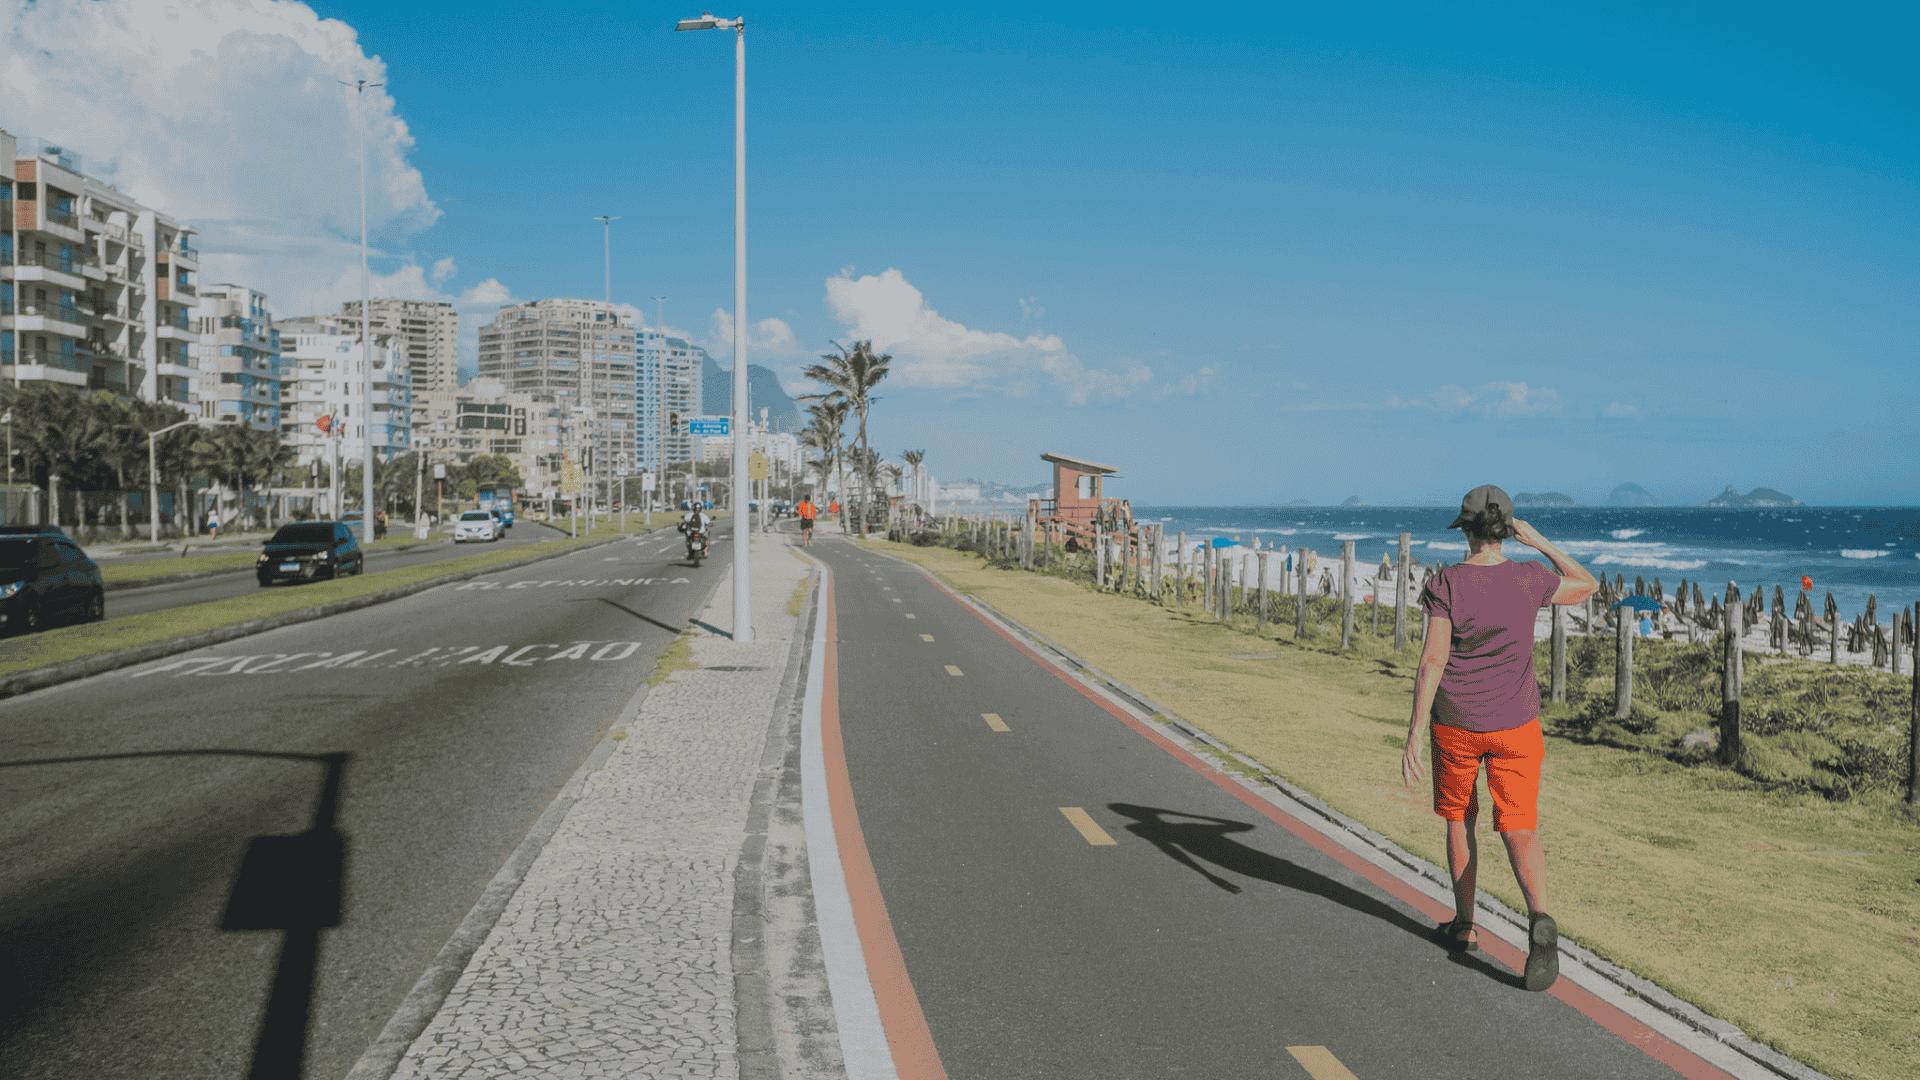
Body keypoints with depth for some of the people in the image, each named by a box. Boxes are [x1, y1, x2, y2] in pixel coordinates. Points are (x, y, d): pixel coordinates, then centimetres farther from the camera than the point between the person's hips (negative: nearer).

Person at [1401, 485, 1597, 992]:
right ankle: (1540, 920, -24)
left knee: (1459, 820, 18)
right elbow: (1587, 586, 16)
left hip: (1455, 724, -1)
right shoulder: (1529, 579, -6)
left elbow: (1432, 661, -19)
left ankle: (1464, 924, 28)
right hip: (1515, 726, 1)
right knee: (1519, 831, 2)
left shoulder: (1445, 584, -13)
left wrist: (1413, 735, -18)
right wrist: (1541, 542, 14)